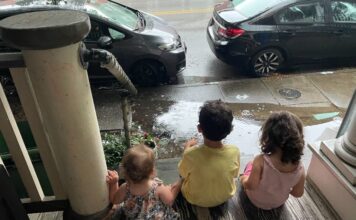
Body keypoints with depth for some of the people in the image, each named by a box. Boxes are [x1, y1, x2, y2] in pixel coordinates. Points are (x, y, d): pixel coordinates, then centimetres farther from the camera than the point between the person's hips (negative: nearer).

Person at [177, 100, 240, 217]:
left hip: (196, 199, -1)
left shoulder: (191, 154, -37)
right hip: (225, 197, 2)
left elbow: (182, 174, -13)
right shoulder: (235, 152, -29)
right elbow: (234, 175, -7)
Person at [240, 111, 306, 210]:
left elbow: (251, 185, -31)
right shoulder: (300, 169, -27)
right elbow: (298, 193, -12)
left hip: (256, 200, -2)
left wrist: (244, 179, -9)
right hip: (279, 203, 3)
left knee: (250, 165, 20)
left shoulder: (261, 161, -40)